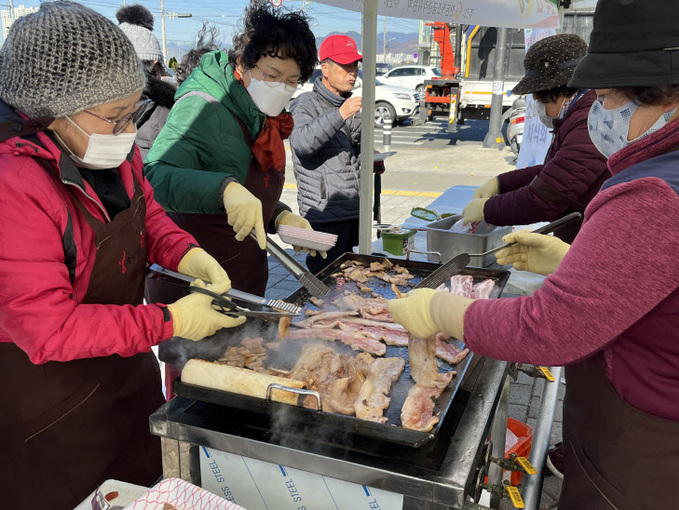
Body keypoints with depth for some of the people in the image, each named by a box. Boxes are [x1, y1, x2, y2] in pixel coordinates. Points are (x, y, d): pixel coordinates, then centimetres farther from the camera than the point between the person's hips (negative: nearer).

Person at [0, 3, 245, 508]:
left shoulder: (112, 150, -7)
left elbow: (144, 211, 10)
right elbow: (46, 329, -30)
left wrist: (187, 254, -11)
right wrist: (170, 322, -28)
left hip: (125, 366, 8)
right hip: (47, 398, -7)